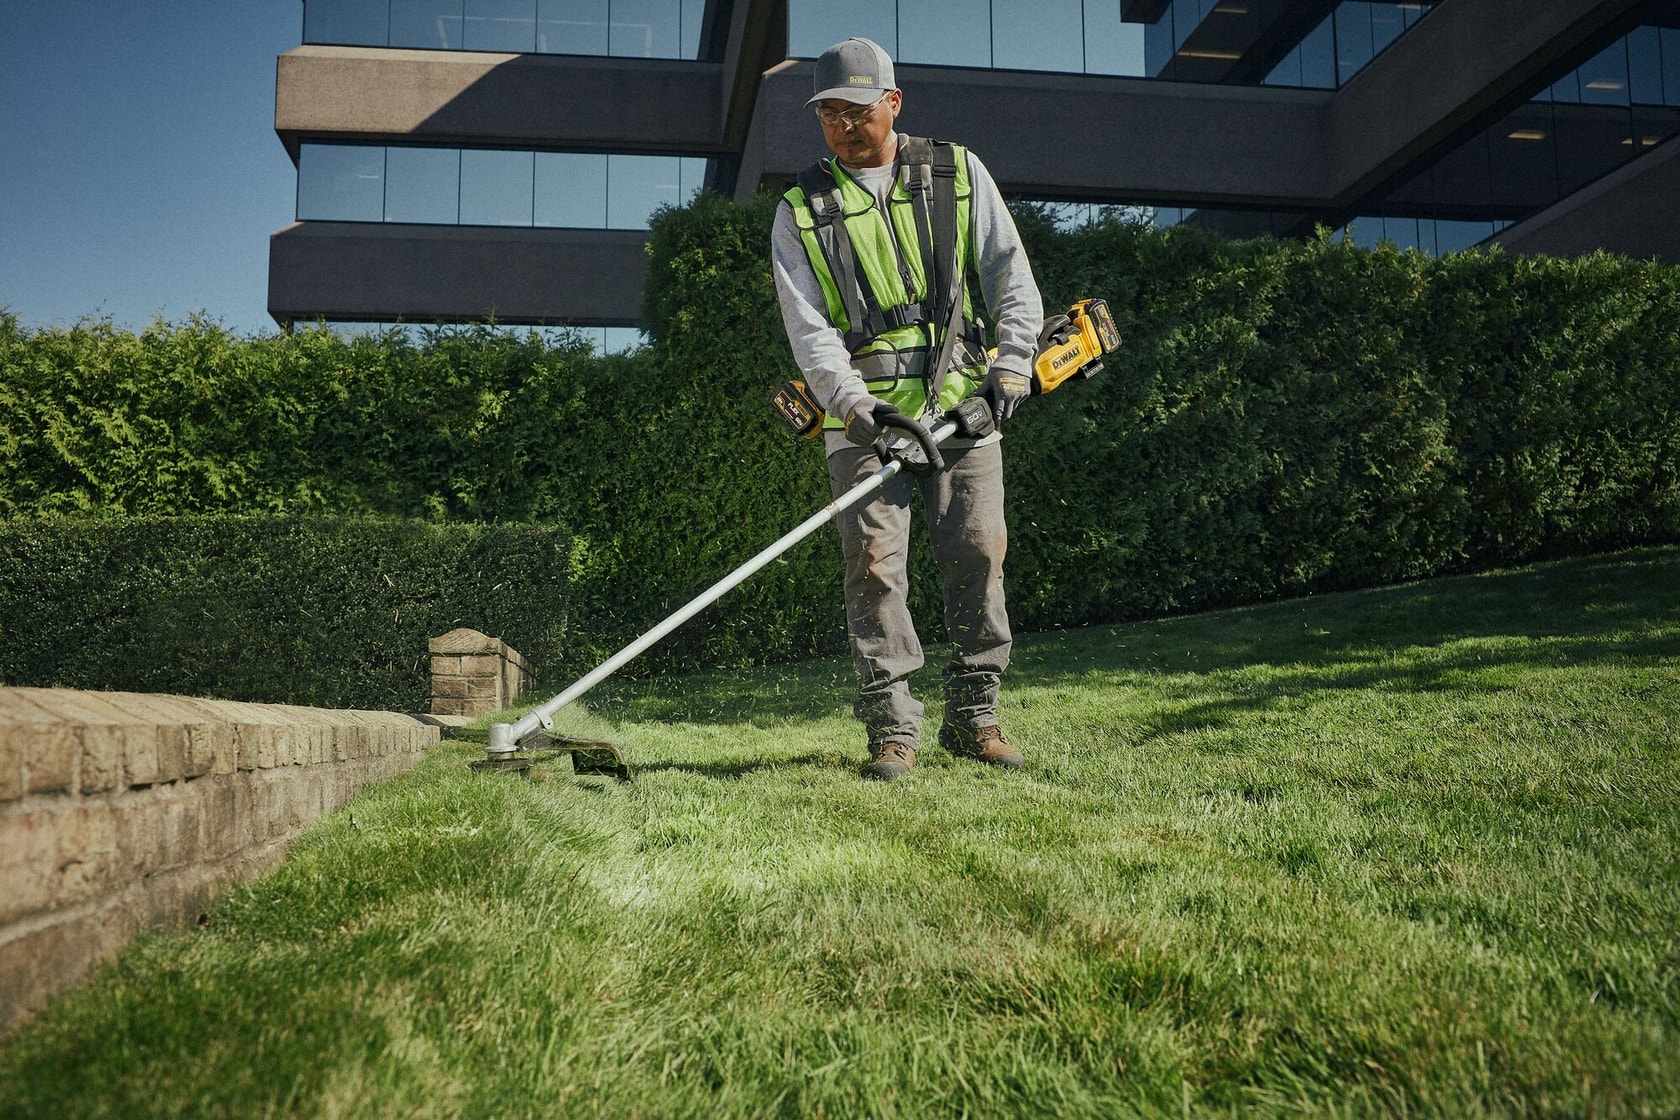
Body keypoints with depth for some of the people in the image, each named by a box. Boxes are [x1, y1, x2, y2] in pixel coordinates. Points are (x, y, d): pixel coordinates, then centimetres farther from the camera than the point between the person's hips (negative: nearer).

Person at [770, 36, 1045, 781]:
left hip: (962, 400, 1)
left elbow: (1013, 279, 7)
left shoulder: (958, 174, 10)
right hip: (862, 412, -1)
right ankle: (892, 730, -3)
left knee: (978, 551, -3)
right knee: (874, 559, -9)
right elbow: (809, 330, -3)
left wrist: (1010, 369, -6)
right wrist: (855, 406, -17)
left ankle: (973, 717, 9)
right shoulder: (801, 212, 7)